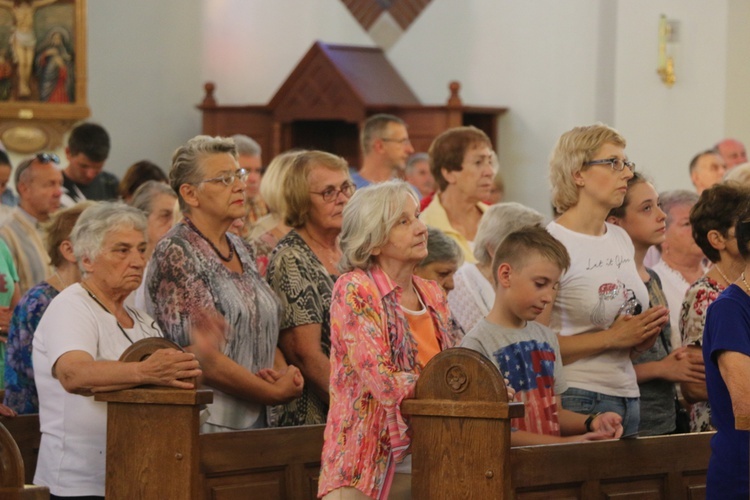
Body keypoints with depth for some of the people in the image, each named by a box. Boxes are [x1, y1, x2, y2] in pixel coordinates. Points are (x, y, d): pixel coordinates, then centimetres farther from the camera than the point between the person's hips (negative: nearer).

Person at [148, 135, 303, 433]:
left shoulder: (240, 249, 15)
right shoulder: (176, 253, -11)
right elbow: (203, 358, -17)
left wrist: (285, 373, 0)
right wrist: (275, 392, -10)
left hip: (254, 419, 7)